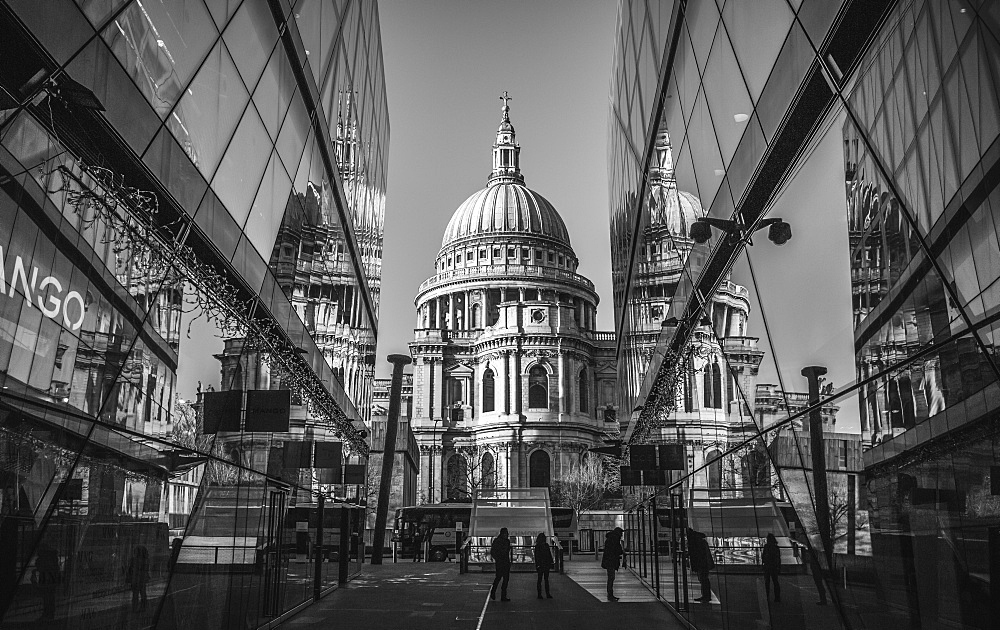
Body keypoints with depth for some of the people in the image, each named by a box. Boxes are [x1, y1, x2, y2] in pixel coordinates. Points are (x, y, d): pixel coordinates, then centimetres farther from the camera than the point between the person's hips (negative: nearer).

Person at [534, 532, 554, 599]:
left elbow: (549, 554, 13)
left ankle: (548, 594, 13)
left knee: (546, 579, 9)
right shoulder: (537, 546, -7)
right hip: (541, 565, -6)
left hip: (546, 564, 6)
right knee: (540, 579, 1)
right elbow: (536, 556, -10)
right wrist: (537, 565, -15)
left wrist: (551, 563, 9)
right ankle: (539, 594, 5)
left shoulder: (546, 545, 10)